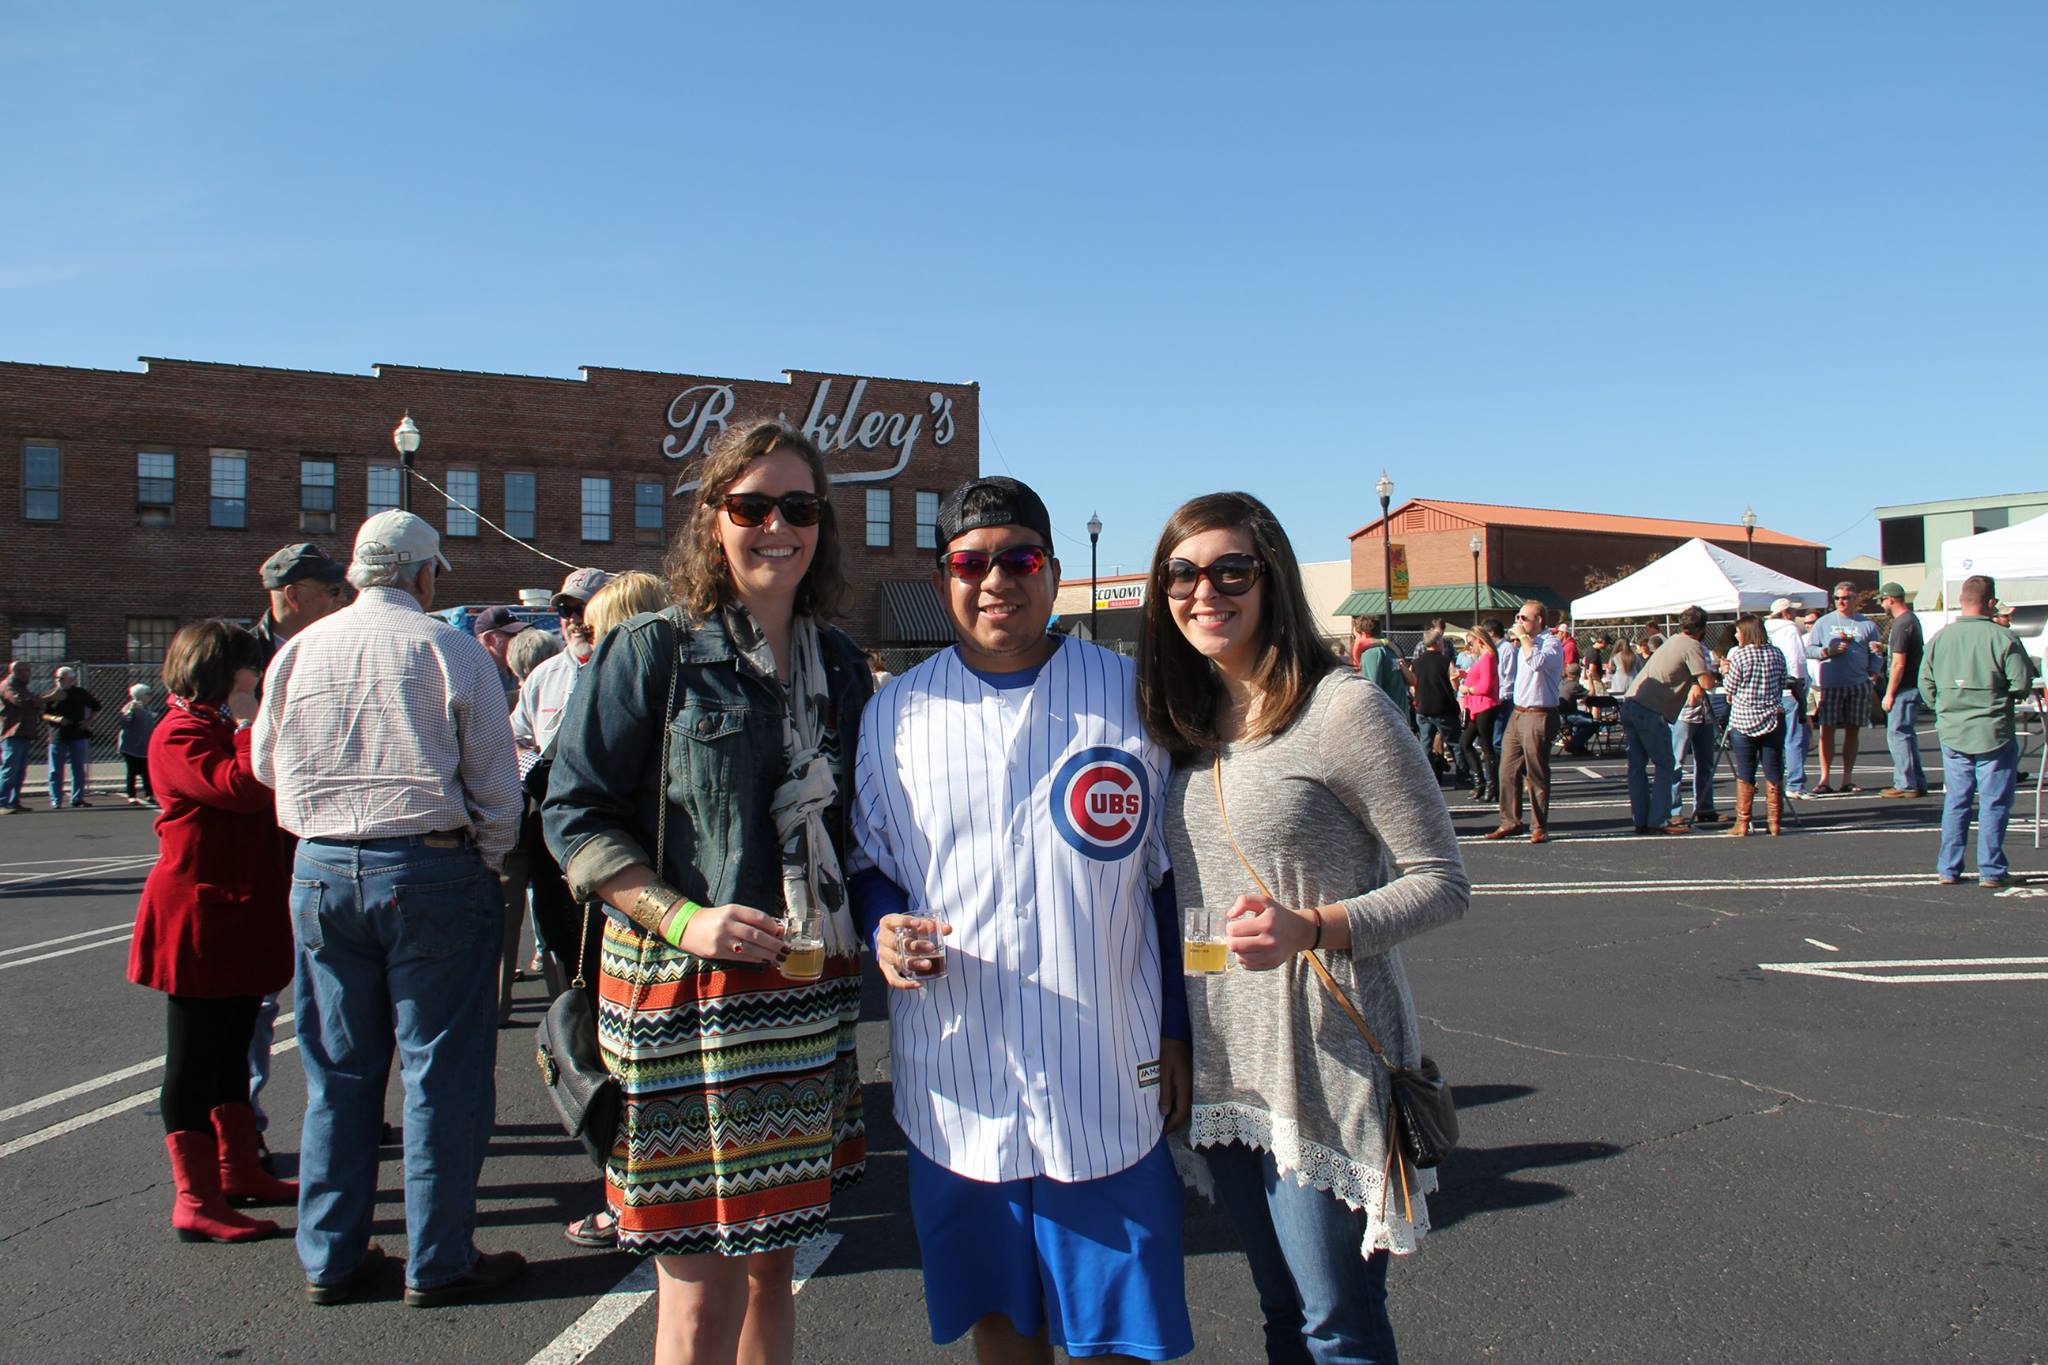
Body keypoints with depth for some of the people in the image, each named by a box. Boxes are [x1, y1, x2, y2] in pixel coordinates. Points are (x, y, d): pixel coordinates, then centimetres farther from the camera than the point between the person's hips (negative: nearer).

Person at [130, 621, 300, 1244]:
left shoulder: (223, 729, 19)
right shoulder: (182, 735, -15)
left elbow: (262, 793, 21)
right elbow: (244, 787, -30)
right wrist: (250, 724, -20)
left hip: (241, 916, 10)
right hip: (199, 917, -10)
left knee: (231, 1050, 18)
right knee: (195, 1058, -3)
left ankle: (239, 1170, 29)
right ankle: (195, 1201, 4)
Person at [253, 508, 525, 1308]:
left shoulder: (297, 652, 5)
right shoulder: (449, 649, -6)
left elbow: (266, 768, 16)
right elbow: (495, 785, -4)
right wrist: (487, 864, 8)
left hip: (319, 873, 5)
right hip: (432, 871, -4)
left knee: (338, 1070, 14)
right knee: (442, 1069, 5)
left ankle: (330, 1258, 24)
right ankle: (439, 1262, 12)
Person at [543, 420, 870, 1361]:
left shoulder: (838, 665, 11)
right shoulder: (654, 651, -5)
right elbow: (576, 812, -7)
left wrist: (872, 923, 6)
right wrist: (683, 919, -18)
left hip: (810, 1000, 5)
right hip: (688, 994, -5)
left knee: (772, 1261, 16)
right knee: (702, 1288, 1)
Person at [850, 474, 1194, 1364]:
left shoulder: (1129, 697, -1)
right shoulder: (894, 712, 3)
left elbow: (1169, 875, 3)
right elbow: (866, 864, 13)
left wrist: (1176, 1032, 2)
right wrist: (885, 929, -9)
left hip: (1110, 1078, -1)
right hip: (957, 1080, 2)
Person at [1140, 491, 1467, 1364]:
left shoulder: (1343, 709, -14)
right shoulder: (1194, 727, 8)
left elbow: (1443, 881, -12)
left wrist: (1312, 928, -27)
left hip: (1326, 1071, -6)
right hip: (1223, 1068, 7)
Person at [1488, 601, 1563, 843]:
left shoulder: (1551, 643, -7)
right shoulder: (1521, 644, 17)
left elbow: (1537, 662, -29)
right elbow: (1507, 674, 23)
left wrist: (1523, 637, -17)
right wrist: (1513, 643, 14)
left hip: (1539, 716, -8)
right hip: (1518, 713, 8)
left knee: (1537, 775, -2)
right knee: (1507, 770, 7)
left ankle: (1539, 827, 6)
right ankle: (1510, 822, 16)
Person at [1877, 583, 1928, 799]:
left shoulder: (1902, 624, -17)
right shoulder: (1911, 619, 15)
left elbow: (1898, 663, -20)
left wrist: (1889, 694, -17)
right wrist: (1884, 647, 22)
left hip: (1904, 689, -10)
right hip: (1912, 686, 10)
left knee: (1897, 734, -6)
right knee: (1907, 734, 15)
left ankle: (1906, 785, -4)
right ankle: (1916, 783, 20)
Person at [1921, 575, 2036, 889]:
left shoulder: (1940, 637, 0)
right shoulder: (2003, 638, -12)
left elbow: (1925, 684, 5)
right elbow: (2022, 684, -11)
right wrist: (2000, 696, 10)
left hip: (1951, 734, 4)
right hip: (1994, 733, -4)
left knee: (1955, 801, 12)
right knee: (1994, 803, 4)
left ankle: (1948, 868, 15)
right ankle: (1991, 871, 7)